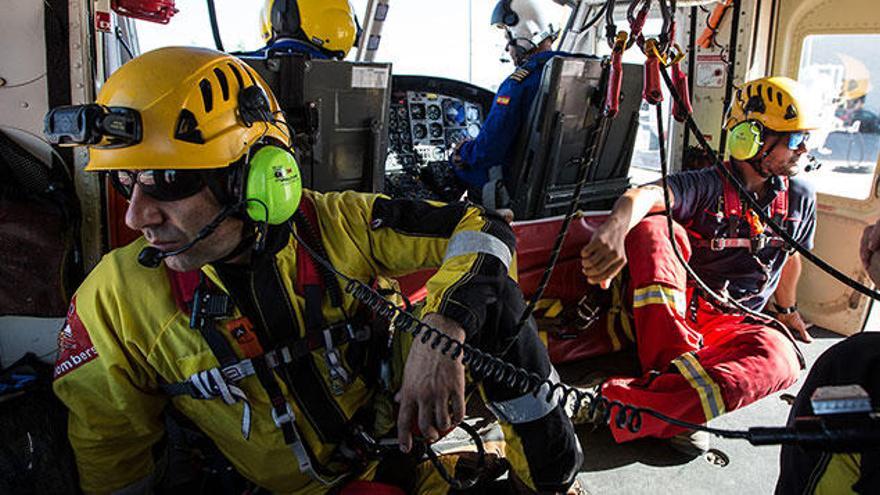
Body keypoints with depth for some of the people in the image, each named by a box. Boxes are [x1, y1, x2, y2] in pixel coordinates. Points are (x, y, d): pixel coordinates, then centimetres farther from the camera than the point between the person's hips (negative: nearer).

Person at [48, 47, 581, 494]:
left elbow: (482, 231, -14)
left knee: (485, 294, -18)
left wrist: (443, 332, -30)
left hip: (399, 426, 1)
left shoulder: (339, 224, -16)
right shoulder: (118, 299, -14)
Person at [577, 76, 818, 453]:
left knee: (778, 355, -35)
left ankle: (620, 406, -48)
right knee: (654, 226, -30)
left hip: (728, 326, 3)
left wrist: (788, 311, 39)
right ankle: (674, 371, -40)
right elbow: (646, 195, -30)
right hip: (671, 311, -3)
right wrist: (617, 226, -54)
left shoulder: (800, 199, 8)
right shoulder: (708, 187, -8)